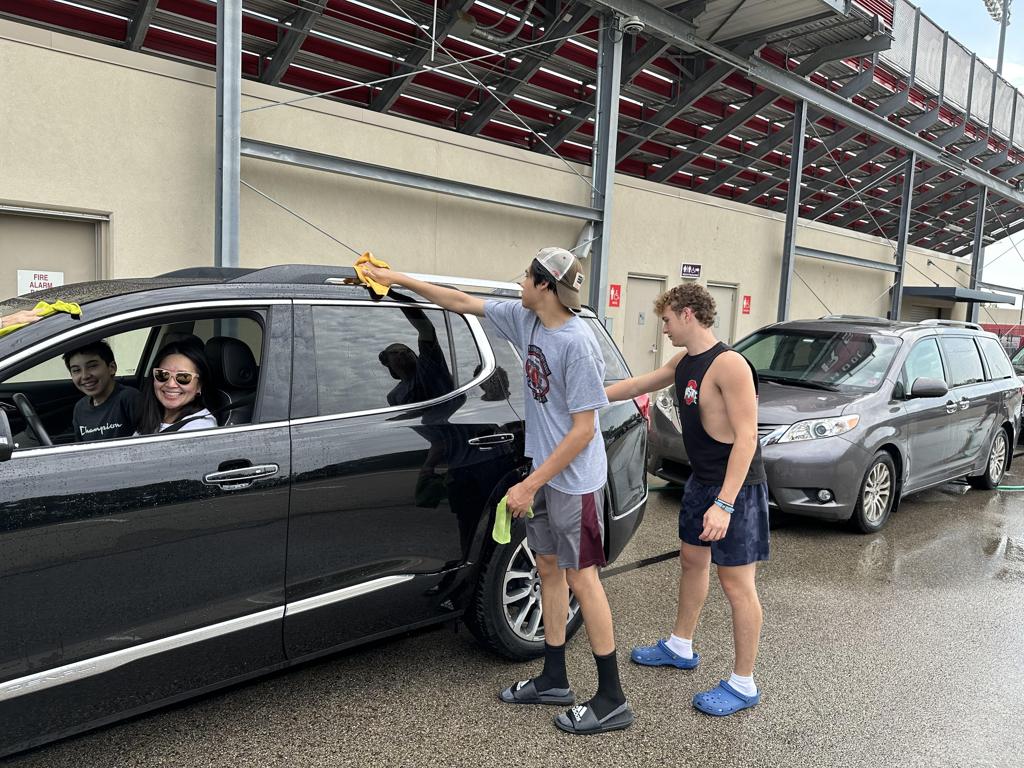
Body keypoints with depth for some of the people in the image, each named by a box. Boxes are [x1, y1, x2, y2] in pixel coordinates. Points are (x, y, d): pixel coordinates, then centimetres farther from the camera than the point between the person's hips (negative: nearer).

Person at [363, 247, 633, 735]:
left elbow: (583, 430, -22)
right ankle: (553, 680, 30)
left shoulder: (578, 344, -23)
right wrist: (398, 280, 16)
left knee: (581, 578, -2)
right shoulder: (524, 320, 1)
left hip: (574, 481, -8)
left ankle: (611, 700, 13)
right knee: (549, 569, 15)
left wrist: (530, 485, -20)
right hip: (546, 473, 9)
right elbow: (462, 303, 13)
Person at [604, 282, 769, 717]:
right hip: (702, 481, 10)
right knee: (692, 560, 21)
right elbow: (638, 385, 20)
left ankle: (743, 686, 13)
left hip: (736, 488, -10)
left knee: (736, 584, -1)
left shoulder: (729, 365, -22)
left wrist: (725, 503, -29)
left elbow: (746, 438, -26)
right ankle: (680, 648, 40)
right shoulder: (683, 362, 6)